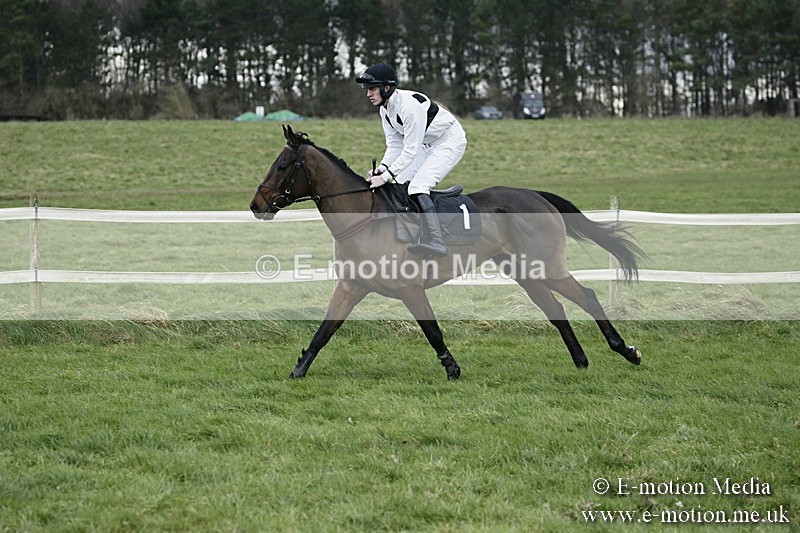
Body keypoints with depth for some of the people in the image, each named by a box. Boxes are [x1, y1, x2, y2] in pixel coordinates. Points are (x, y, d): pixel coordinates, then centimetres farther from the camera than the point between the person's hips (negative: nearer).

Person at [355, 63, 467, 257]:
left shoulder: (409, 105, -31)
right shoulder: (385, 109, -2)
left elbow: (410, 150, -30)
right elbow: (394, 145, 1)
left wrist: (386, 176, -31)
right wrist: (382, 168, -17)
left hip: (451, 142, -10)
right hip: (427, 145, 10)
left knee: (417, 186, -24)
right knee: (397, 184, 3)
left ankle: (434, 242, -29)